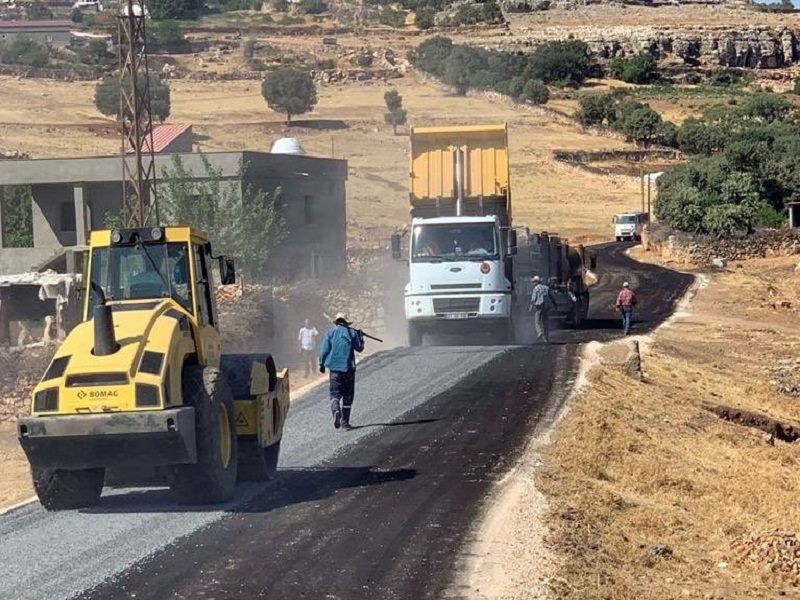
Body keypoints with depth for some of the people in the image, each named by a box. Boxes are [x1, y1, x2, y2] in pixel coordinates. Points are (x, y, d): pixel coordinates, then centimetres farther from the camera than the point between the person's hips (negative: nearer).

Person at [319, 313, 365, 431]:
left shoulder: (330, 333, 2)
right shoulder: (352, 333, 2)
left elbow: (324, 350, -2)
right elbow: (359, 348, 9)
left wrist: (322, 364, 8)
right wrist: (360, 336, 24)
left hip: (335, 368, 0)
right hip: (349, 368, 0)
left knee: (335, 393, 3)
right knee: (348, 396, 9)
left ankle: (336, 410, -29)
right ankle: (345, 422, 9)